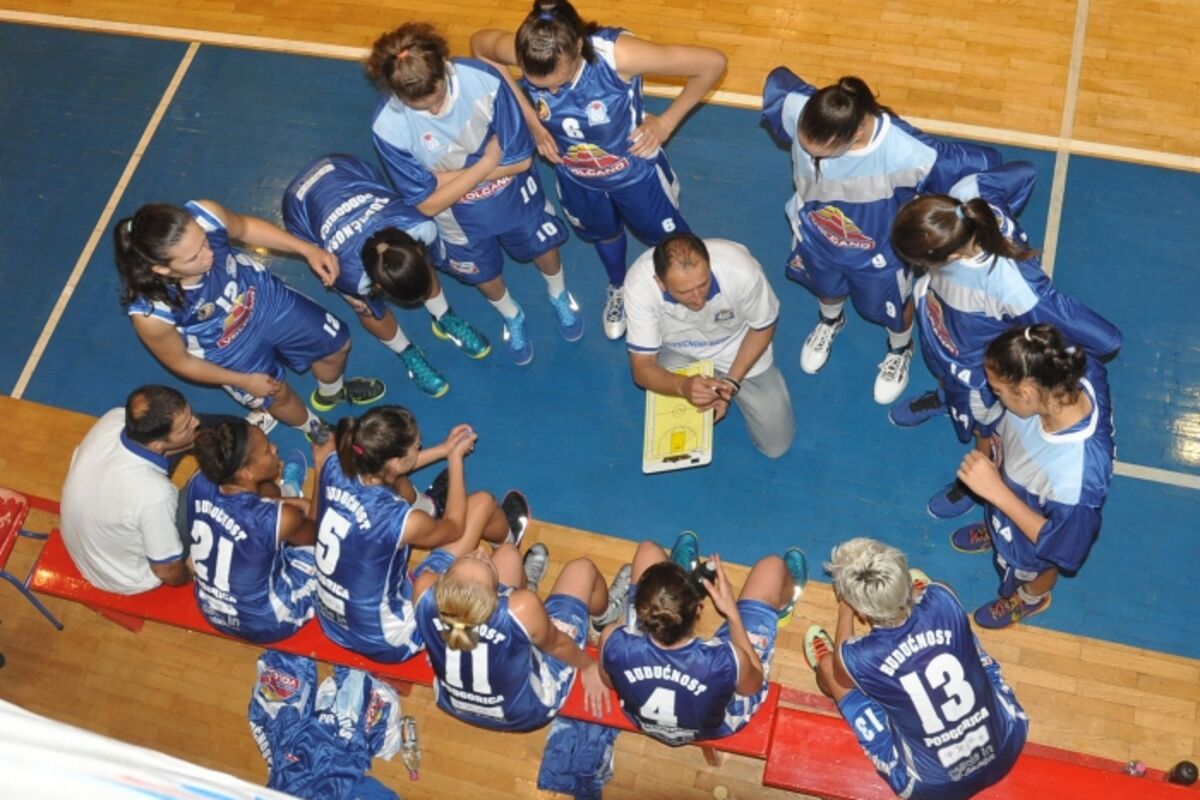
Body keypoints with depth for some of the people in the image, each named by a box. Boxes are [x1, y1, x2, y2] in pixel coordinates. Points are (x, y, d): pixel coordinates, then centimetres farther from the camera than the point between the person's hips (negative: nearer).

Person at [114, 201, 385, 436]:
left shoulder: (204, 215, -37)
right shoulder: (150, 313, -40)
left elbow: (244, 227, -11)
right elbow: (180, 361, -18)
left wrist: (309, 250, -16)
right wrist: (244, 381, -11)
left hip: (266, 297, 3)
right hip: (231, 350, -3)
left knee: (337, 345, 21)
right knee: (279, 397, 21)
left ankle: (330, 393, 59)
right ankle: (317, 432, 59)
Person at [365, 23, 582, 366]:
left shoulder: (483, 79, -35)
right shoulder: (388, 126, -34)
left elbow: (521, 159, -25)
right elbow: (428, 203, -25)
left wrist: (452, 176, -27)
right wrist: (487, 162, -29)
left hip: (513, 194, 1)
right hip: (461, 217, 0)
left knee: (543, 248, 27)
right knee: (484, 274, 26)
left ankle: (559, 296, 64)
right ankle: (512, 318, 62)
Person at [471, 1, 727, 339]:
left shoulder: (617, 53, -41)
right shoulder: (519, 51, -32)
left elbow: (713, 62, -33)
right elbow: (478, 44, -6)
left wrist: (666, 122, -23)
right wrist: (528, 115, -10)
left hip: (635, 169, -3)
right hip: (575, 175, 3)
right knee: (603, 234, 32)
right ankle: (618, 288, 64)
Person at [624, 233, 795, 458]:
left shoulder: (742, 271, -36)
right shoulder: (639, 284, -35)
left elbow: (762, 328, -14)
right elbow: (642, 368, -26)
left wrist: (731, 382, -24)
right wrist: (683, 386, -46)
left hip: (736, 349, 0)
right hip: (679, 354, 0)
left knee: (776, 444, 0)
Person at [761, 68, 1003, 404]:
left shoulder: (907, 152, -44)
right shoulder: (795, 108, -35)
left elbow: (986, 164, -31)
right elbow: (777, 78, -11)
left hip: (880, 251, -2)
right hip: (816, 236, 3)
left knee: (891, 307, 29)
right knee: (827, 289, 36)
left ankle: (900, 351, 64)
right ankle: (830, 321, 72)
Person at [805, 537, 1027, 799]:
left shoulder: (859, 657, -25)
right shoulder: (942, 599, -20)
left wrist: (845, 614, 11)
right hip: (1010, 746, 3)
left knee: (829, 668, 8)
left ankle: (823, 667, 42)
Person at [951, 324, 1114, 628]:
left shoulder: (1077, 477, -50)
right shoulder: (1069, 374, -35)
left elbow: (1060, 545, -32)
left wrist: (996, 491, -39)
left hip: (1036, 534, -4)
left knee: (1035, 566, 32)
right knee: (1000, 525, 38)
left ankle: (1031, 599, 66)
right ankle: (995, 532, 72)